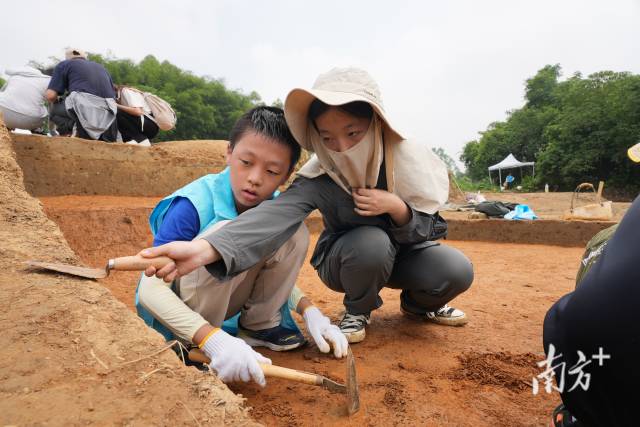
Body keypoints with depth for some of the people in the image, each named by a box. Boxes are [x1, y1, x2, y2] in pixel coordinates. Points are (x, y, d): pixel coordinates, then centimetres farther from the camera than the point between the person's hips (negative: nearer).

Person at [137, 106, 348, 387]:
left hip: (226, 303, 5)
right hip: (173, 311, -4)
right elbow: (150, 288, -30)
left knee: (293, 230, -14)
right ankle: (192, 348, -14)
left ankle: (259, 324, -1)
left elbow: (277, 276, 1)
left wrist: (310, 312, -16)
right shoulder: (192, 206, -27)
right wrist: (214, 340, -44)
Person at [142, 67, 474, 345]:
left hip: (404, 254, 3)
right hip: (349, 260, -2)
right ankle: (358, 310, -2)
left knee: (456, 271, -23)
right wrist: (204, 249, -62)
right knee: (371, 242, -36)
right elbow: (276, 214, -46)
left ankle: (417, 303, 14)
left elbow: (424, 231, -12)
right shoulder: (318, 178, -28)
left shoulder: (406, 159, -21)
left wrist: (397, 207, -34)